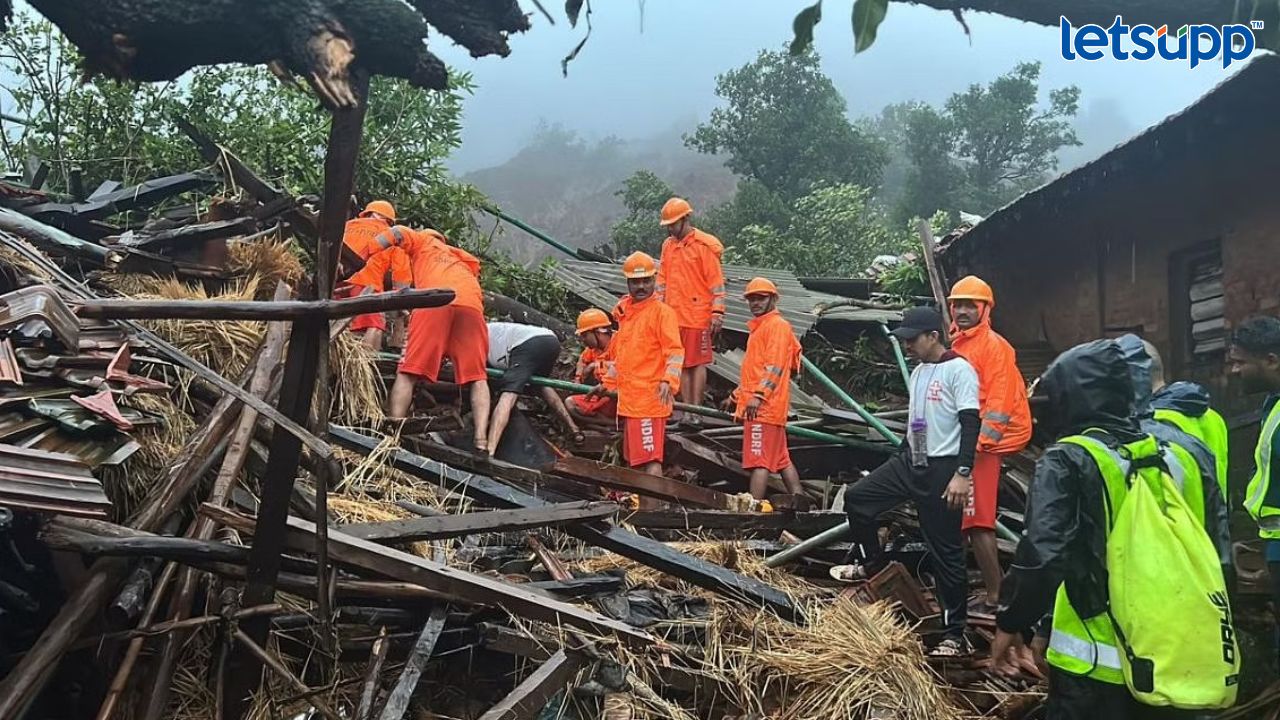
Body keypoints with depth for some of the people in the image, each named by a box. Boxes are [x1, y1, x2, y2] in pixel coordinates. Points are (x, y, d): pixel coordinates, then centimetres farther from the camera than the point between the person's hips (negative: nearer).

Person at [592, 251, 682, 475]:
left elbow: (675, 351, -15)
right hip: (627, 399, 8)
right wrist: (606, 383, 28)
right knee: (635, 458, 12)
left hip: (649, 399, -8)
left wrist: (668, 381, -30)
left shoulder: (661, 311, -7)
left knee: (651, 459, -11)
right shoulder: (625, 311, 17)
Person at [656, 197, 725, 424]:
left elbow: (716, 282, -8)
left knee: (698, 363, -1)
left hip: (697, 316, -6)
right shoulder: (668, 245, 13)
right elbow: (662, 279, 19)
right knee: (682, 364, 8)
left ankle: (696, 411, 3)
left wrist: (717, 313, -13)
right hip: (674, 316, 6)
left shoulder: (704, 245, -6)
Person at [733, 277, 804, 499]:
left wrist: (758, 395, -26)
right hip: (759, 406, 10)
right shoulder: (759, 327, 22)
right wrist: (739, 394, 28)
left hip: (764, 406, -10)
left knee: (759, 460, -12)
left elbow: (775, 366, -19)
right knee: (781, 458, 14)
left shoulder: (777, 325, -7)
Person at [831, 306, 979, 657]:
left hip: (942, 469, -8)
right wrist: (900, 463, 24)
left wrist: (962, 473, -24)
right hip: (909, 462, 8)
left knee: (946, 552, -2)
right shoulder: (919, 372, 14)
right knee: (856, 497, 6)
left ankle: (955, 634, 8)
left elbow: (970, 424, -18)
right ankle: (872, 565, 27)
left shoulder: (959, 369, -13)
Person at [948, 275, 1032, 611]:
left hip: (980, 447, -9)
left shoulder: (994, 346, -9)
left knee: (977, 522, -9)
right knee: (953, 520, 14)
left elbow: (999, 402, -17)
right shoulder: (956, 345, 16)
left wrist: (979, 442, -23)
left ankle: (995, 596, -2)